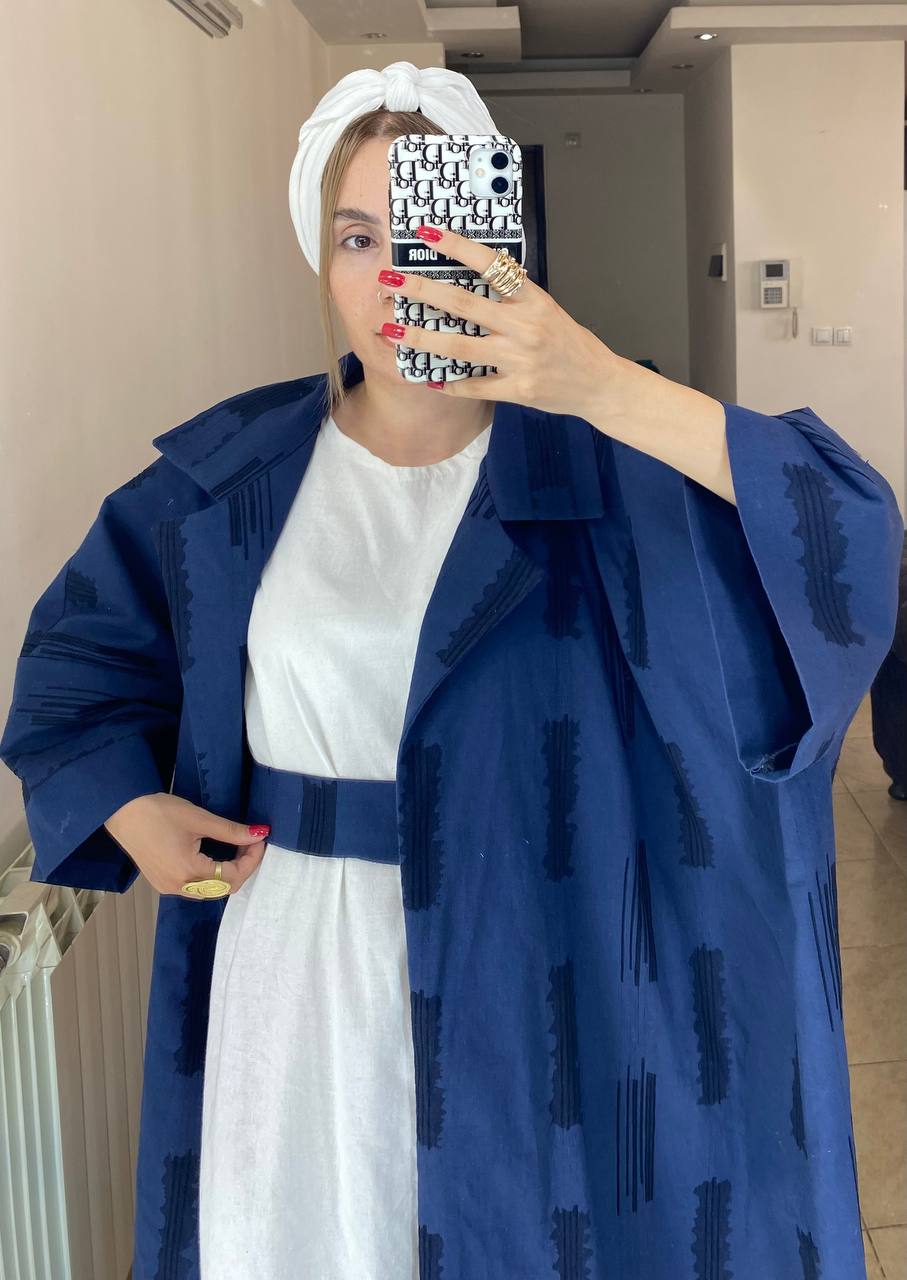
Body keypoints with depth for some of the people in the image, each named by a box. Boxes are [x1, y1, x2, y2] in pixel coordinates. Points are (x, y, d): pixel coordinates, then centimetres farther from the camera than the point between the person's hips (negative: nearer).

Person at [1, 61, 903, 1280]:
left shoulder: (596, 463, -8)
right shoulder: (232, 473, 1)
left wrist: (607, 388, -36)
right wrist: (126, 805, -2)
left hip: (524, 983, -2)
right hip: (298, 975, 2)